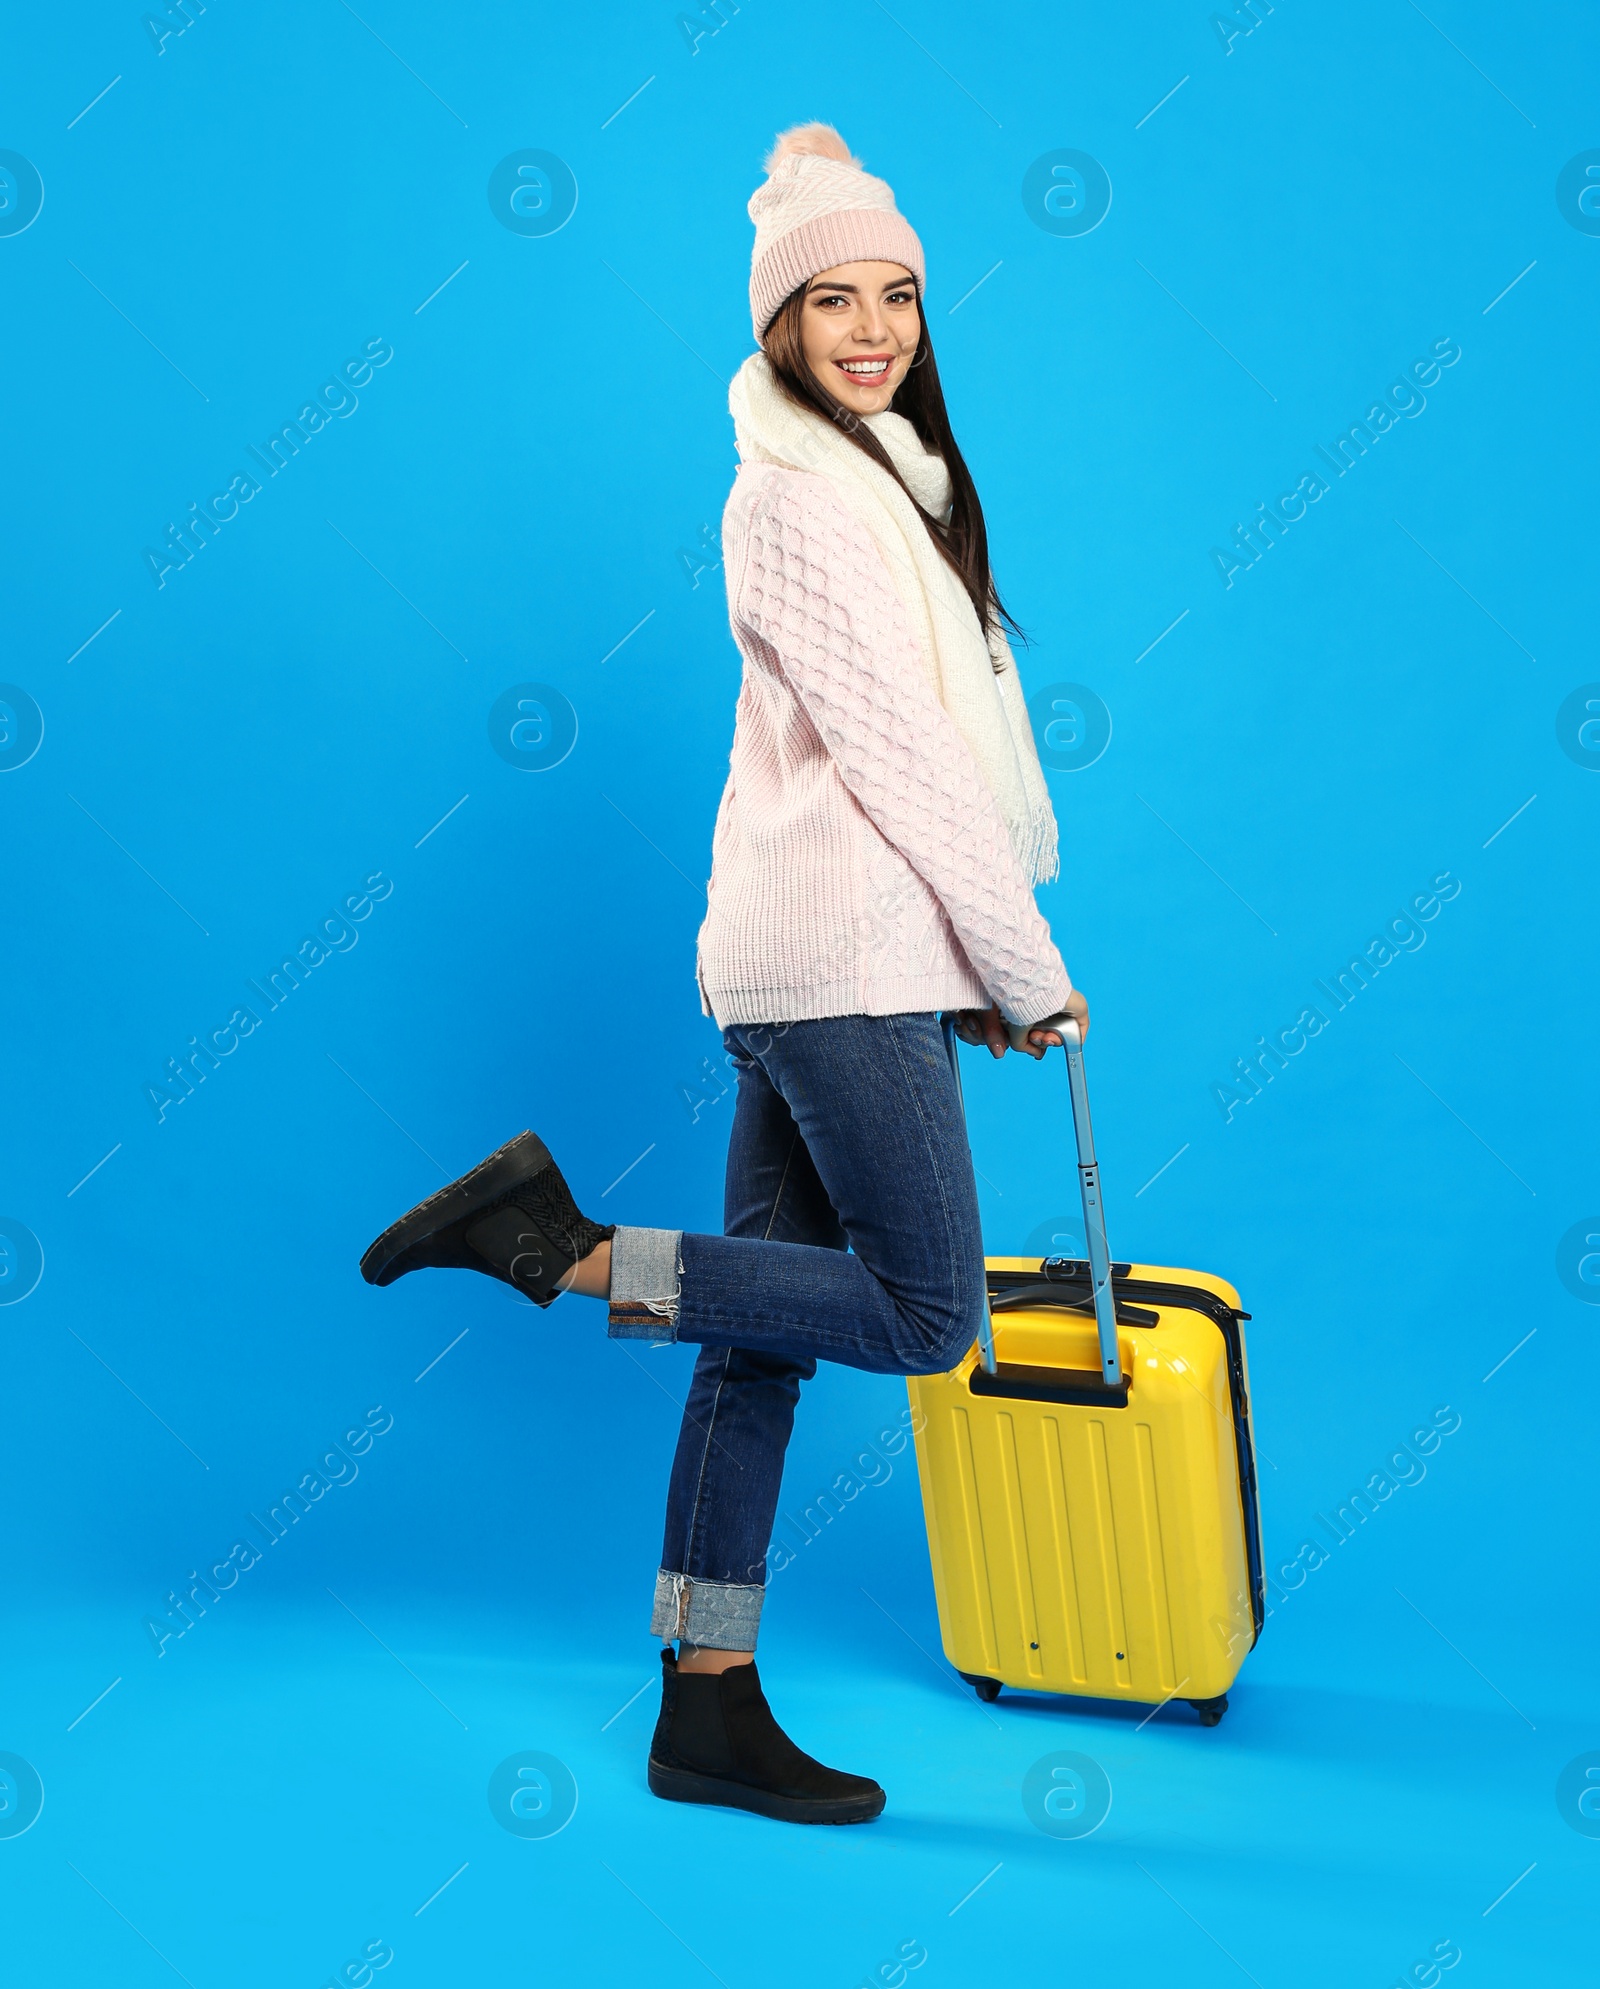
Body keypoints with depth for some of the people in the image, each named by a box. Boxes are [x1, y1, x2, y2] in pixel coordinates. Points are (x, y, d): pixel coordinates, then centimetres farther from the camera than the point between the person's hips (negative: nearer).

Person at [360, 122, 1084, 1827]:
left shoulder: (874, 475, 21)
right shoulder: (800, 496, -9)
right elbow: (897, 752, -13)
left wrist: (982, 963, 16)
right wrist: (1029, 967, -7)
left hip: (813, 959, 9)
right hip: (842, 952, -9)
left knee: (762, 1344, 8)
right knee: (919, 1311, -6)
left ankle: (711, 1714, 14)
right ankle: (553, 1239, -4)